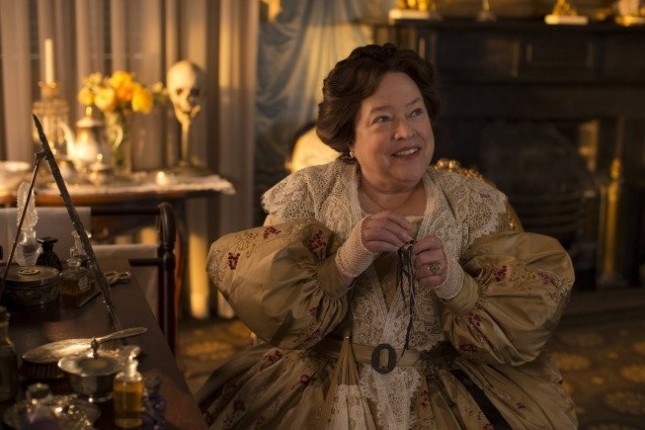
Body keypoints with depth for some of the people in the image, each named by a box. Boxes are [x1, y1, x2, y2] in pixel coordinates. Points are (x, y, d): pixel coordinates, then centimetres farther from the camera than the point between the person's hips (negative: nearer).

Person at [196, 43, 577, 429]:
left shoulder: (475, 203, 0)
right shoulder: (307, 195, -1)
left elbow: (521, 327, -5)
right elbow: (276, 317, -9)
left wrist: (458, 287, -22)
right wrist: (344, 263, -23)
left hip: (446, 395, 2)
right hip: (322, 393, -1)